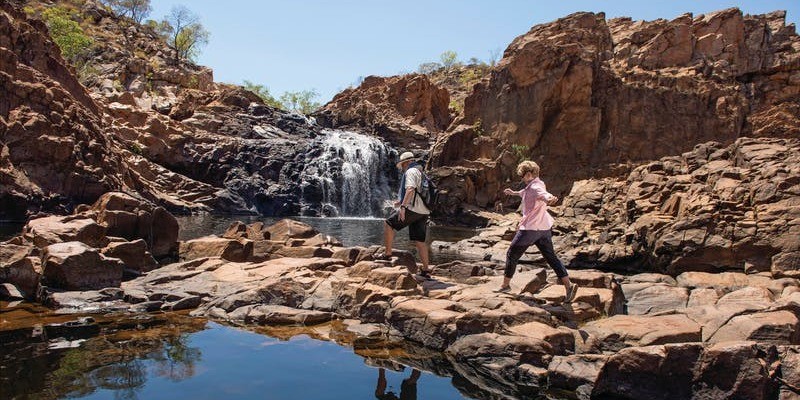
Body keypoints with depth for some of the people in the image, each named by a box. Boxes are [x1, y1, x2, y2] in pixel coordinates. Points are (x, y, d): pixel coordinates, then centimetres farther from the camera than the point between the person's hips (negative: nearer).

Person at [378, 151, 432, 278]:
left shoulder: (411, 171, -4)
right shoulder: (421, 173, 25)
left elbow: (410, 189, -21)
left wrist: (403, 206, -27)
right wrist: (402, 201, 31)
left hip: (413, 210, -9)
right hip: (424, 212, 9)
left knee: (388, 224, 4)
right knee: (419, 241, 8)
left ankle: (387, 253, 5)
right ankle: (425, 270, 7)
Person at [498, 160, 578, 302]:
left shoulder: (535, 187, -16)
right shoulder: (534, 185, 13)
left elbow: (544, 194, -40)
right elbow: (524, 193, 37)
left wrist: (549, 199, -64)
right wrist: (513, 193, 54)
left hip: (530, 228, -9)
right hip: (544, 228, 9)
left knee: (512, 254, 8)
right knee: (551, 257, 8)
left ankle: (505, 285, 19)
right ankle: (568, 285, 0)